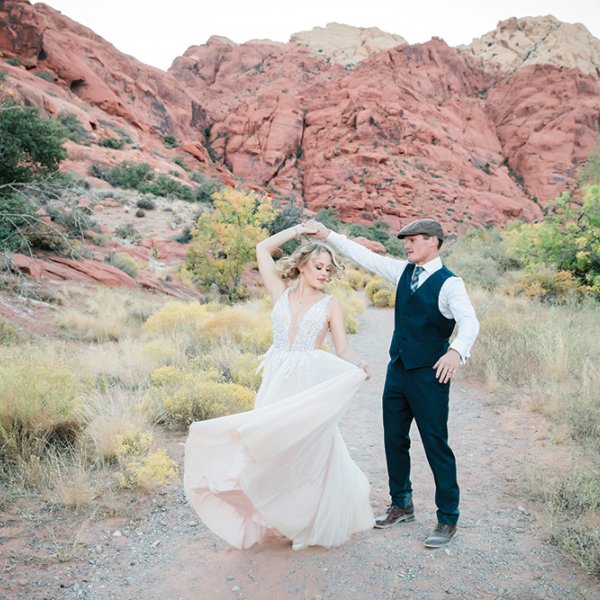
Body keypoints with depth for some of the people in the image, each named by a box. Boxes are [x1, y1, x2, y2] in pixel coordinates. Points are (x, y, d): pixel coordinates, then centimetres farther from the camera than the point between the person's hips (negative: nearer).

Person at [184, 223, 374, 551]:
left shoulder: (330, 305, 4)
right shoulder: (281, 292, 8)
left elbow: (342, 350, -1)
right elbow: (262, 249, 8)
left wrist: (358, 365, -22)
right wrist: (299, 229, 8)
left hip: (309, 386, -2)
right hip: (276, 382, 2)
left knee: (307, 453, 2)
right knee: (274, 450, 5)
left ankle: (311, 523, 22)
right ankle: (284, 516, 26)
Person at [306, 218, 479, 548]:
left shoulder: (449, 283, -13)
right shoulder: (403, 271, 7)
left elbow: (469, 322, -26)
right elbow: (364, 255, 9)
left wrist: (456, 351, -46)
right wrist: (327, 234, 4)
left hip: (430, 373, -7)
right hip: (397, 369, 7)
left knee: (436, 445, 1)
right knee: (394, 440, 16)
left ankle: (447, 518, 18)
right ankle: (401, 505, 34)